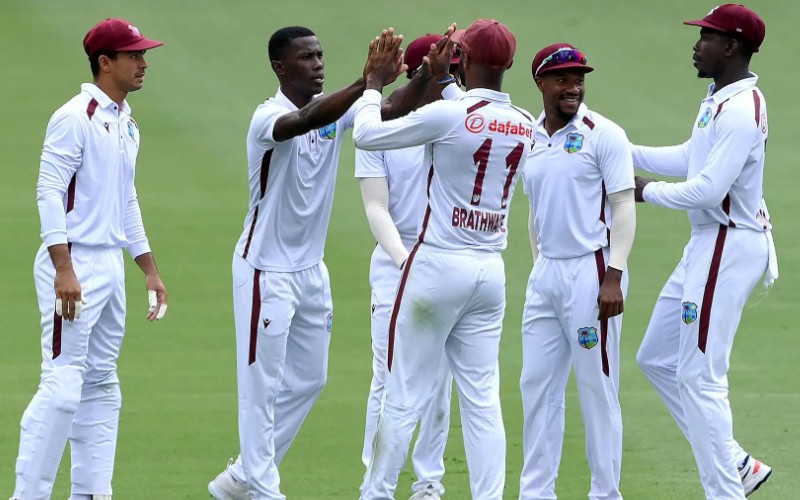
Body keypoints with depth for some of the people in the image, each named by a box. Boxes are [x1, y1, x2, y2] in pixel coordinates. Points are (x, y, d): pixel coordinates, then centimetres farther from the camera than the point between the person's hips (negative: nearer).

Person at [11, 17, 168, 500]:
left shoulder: (127, 124, 16)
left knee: (102, 387, 10)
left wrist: (151, 270, 20)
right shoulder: (75, 117, -12)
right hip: (74, 267, -9)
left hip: (111, 269, 9)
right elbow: (50, 193, -17)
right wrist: (64, 269, -25)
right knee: (63, 384, -13)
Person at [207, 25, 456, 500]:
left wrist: (429, 73, -32)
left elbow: (393, 109, -12)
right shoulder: (269, 118, -19)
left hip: (311, 269, 8)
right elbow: (307, 120, -41)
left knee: (309, 379, 15)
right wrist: (368, 80, -52)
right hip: (266, 269, -8)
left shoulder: (336, 109, 1)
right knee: (262, 384, -1)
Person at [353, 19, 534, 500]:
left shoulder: (448, 115, -16)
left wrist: (374, 84, 9)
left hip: (438, 266, -5)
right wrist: (445, 82, 29)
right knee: (482, 398, 6)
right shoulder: (525, 127, 2)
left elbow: (367, 134, -7)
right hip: (491, 272, 5)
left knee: (405, 395, 3)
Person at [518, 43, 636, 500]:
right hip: (545, 273, 7)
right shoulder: (531, 140, 11)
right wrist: (539, 266, 16)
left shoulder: (604, 135, -7)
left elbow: (623, 208, -11)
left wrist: (613, 278, -18)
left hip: (591, 270, -7)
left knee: (598, 388, -3)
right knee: (537, 384, 8)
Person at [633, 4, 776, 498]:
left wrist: (648, 191, -10)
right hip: (707, 246, 11)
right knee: (658, 359, 16)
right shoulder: (719, 100, 12)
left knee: (700, 376, -7)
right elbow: (689, 160, 24)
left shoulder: (742, 109, -20)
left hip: (730, 248, -11)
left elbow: (708, 189, -25)